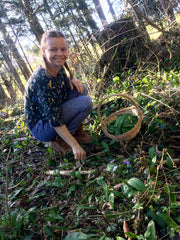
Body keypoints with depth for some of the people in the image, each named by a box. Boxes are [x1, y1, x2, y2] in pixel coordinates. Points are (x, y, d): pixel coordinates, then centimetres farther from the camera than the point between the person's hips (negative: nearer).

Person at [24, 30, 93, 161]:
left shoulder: (58, 66, -6)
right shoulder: (41, 81, -32)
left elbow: (64, 80, 17)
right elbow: (55, 121, -31)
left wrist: (73, 79, -7)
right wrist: (75, 145, -28)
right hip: (40, 127, -8)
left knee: (81, 89, -1)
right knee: (86, 103, -21)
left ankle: (77, 131, 6)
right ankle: (58, 141, -7)